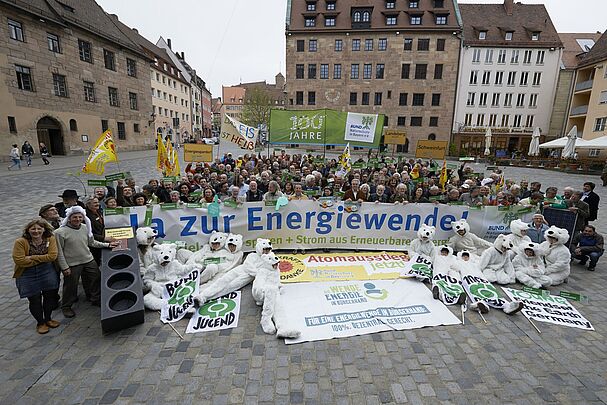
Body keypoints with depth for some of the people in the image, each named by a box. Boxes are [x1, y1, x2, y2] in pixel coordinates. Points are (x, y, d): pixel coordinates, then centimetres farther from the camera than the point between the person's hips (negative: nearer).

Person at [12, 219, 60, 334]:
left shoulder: (50, 239, -7)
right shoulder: (20, 242, -13)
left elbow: (52, 256, -15)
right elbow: (20, 260, -19)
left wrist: (32, 257, -19)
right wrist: (42, 259, -15)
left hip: (47, 273, 2)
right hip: (27, 276, -2)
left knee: (50, 296, 13)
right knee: (34, 300, 8)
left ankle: (48, 319, 35)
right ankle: (40, 323, 28)